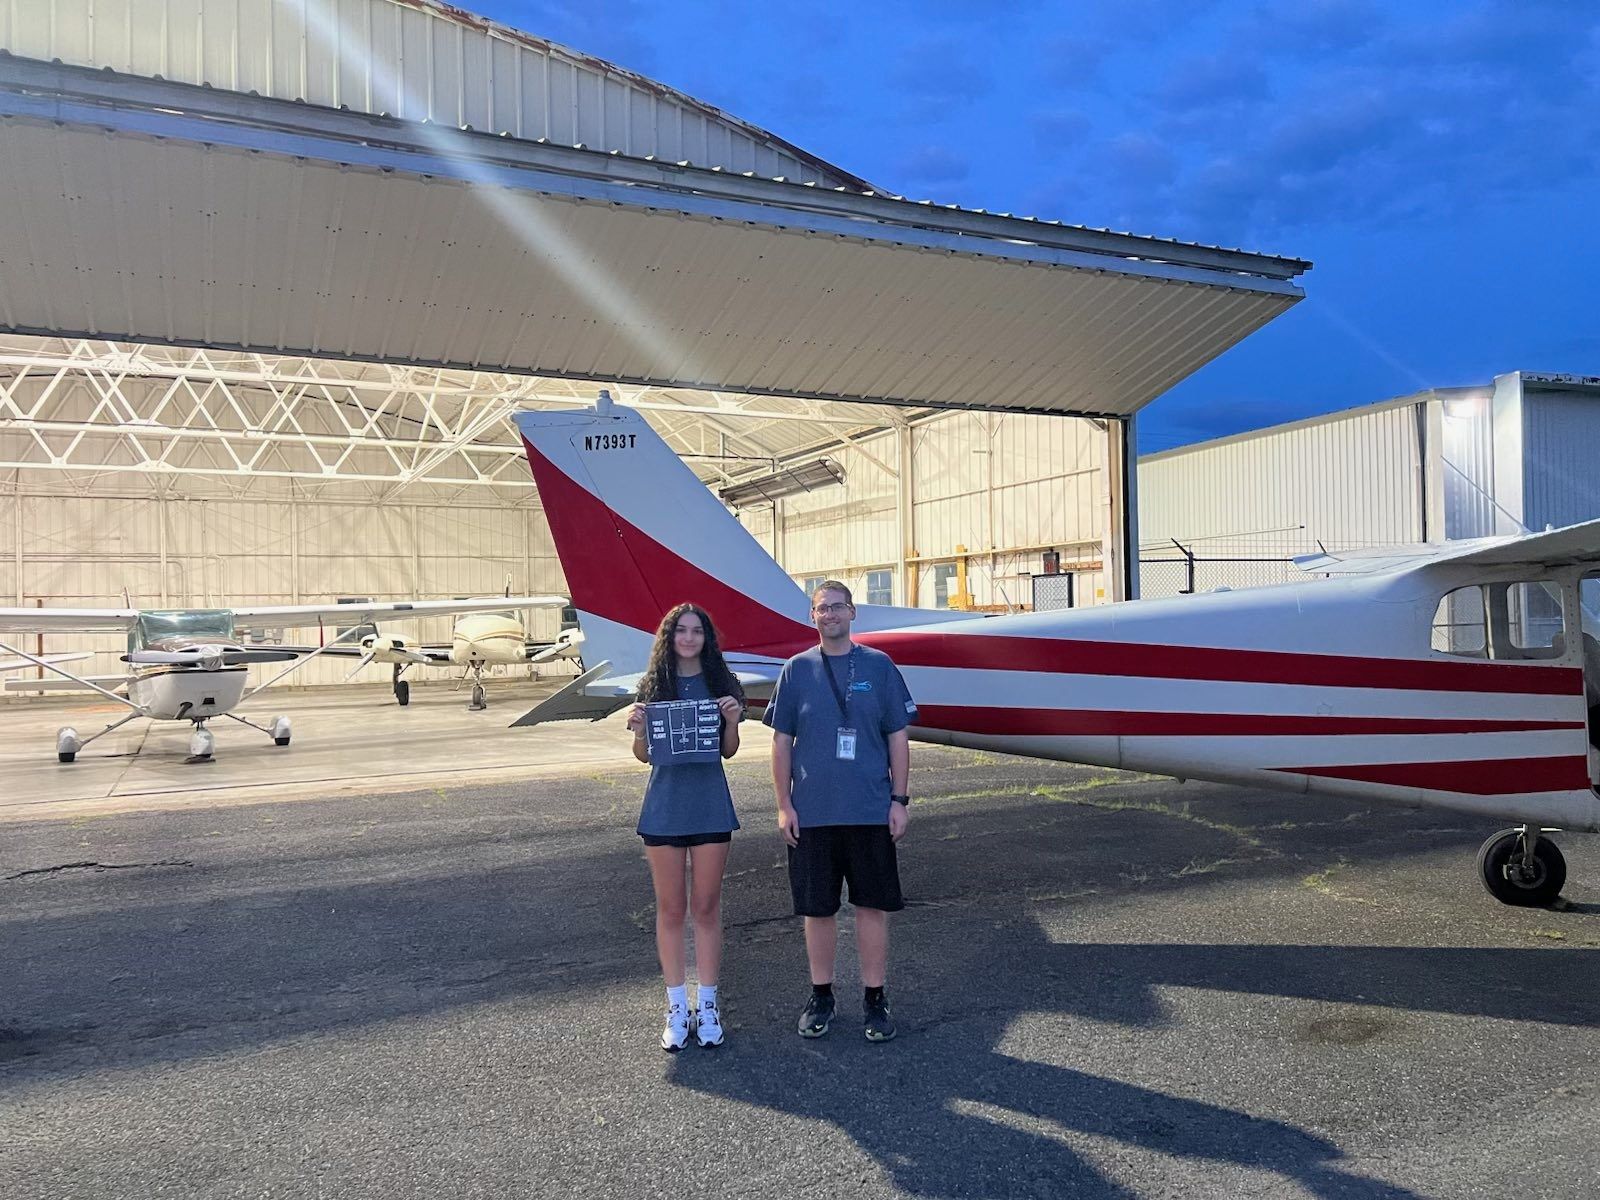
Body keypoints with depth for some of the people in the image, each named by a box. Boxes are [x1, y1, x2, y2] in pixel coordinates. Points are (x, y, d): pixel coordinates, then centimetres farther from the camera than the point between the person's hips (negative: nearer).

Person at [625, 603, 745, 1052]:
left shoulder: (720, 683, 2)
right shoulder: (652, 686, 3)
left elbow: (730, 750, 4)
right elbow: (643, 755, 5)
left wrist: (732, 720, -15)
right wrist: (637, 731, -15)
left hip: (710, 807, 0)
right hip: (665, 807, 0)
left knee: (706, 908, 7)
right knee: (670, 910, 8)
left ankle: (707, 1006, 19)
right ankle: (676, 1008, 19)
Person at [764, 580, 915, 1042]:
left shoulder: (878, 666, 3)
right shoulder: (797, 670, 4)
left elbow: (898, 738, 5)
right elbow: (782, 741, 5)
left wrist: (899, 800, 0)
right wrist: (784, 805, 0)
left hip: (871, 811, 0)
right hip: (811, 813, 0)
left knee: (873, 905, 6)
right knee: (817, 908, 9)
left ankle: (875, 999, 21)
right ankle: (821, 997, 25)